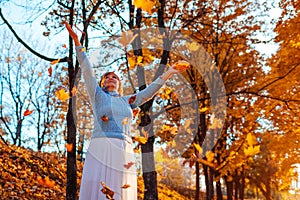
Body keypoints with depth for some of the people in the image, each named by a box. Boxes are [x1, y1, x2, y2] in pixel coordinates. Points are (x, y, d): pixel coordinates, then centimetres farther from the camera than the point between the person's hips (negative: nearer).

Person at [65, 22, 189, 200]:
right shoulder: (98, 95, 16)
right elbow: (87, 70, 9)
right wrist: (77, 42, 3)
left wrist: (168, 73, 26)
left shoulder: (127, 101, 24)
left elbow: (149, 92, 25)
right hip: (101, 149, -3)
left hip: (124, 152, 3)